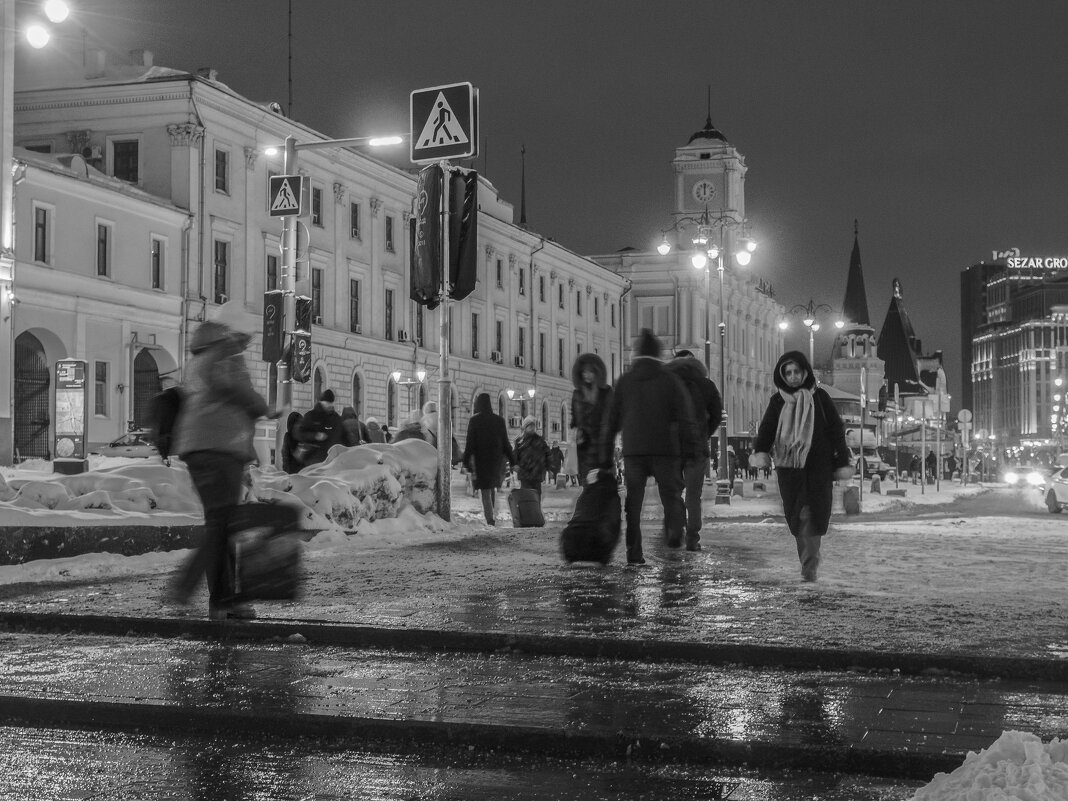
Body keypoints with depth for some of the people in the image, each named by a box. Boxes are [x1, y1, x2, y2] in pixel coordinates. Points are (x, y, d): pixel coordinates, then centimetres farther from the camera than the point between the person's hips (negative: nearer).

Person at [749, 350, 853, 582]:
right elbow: (767, 428, 1)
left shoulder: (819, 397, 5)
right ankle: (809, 559, 21)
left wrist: (842, 461, 5)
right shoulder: (777, 401, 9)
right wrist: (761, 450, -19)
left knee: (813, 515, -9)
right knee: (796, 516, 3)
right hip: (788, 466, 2)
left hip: (817, 466, -2)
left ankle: (808, 565, -9)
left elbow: (836, 430, 7)